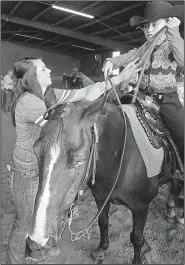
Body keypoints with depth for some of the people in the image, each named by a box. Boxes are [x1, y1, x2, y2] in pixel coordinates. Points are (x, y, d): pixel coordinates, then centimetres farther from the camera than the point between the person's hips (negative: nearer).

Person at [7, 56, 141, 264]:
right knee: (25, 221, 13)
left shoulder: (49, 95, -1)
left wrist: (121, 77, -8)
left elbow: (82, 91, -6)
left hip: (42, 166, 8)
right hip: (28, 171, -8)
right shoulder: (28, 102, -26)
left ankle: (36, 248, 54)